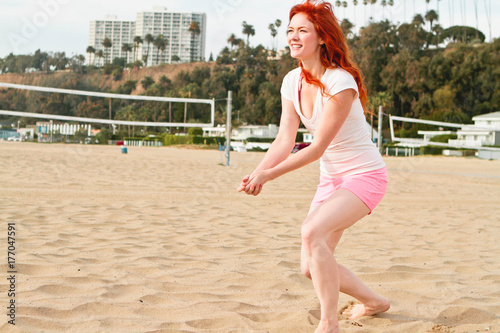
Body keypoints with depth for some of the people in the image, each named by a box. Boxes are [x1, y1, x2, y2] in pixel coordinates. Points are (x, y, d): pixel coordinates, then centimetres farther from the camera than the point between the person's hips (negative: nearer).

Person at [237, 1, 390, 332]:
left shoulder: (341, 83, -23)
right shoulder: (292, 81, 0)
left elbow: (318, 148, -24)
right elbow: (285, 139, -5)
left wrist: (269, 174, -28)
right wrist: (257, 172, -22)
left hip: (365, 174, -8)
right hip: (331, 178, 8)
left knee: (312, 231, -30)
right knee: (311, 266, 4)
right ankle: (374, 301, 30)